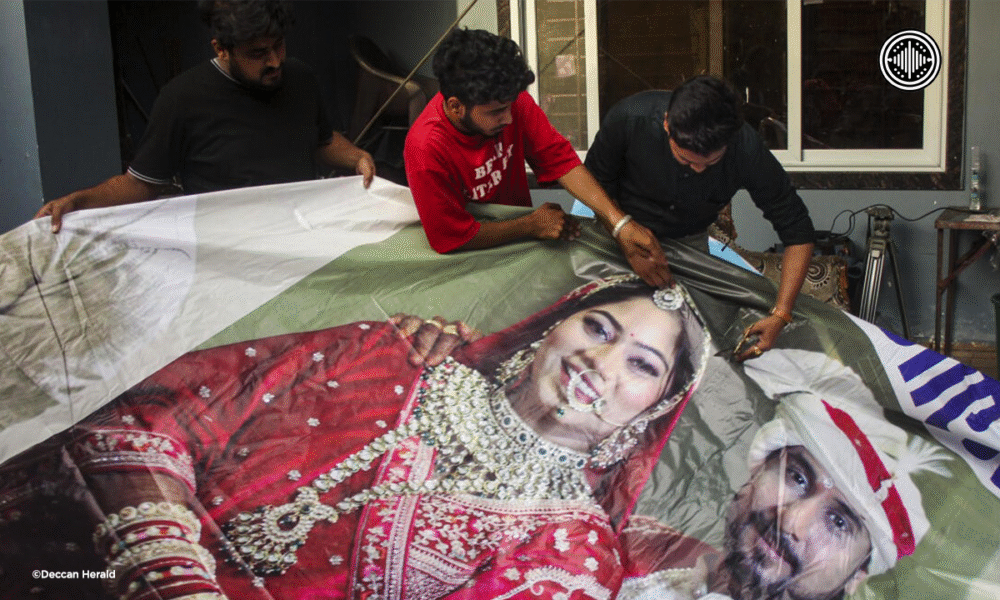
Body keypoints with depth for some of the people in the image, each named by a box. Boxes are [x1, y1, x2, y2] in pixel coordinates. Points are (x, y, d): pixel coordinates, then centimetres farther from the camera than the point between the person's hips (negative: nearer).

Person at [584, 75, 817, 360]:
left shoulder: (746, 149, -32)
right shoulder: (630, 118, -33)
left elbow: (798, 233, -24)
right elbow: (596, 180, -13)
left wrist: (780, 316, -32)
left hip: (688, 240, 1)